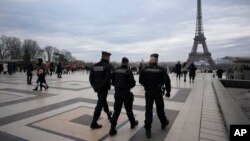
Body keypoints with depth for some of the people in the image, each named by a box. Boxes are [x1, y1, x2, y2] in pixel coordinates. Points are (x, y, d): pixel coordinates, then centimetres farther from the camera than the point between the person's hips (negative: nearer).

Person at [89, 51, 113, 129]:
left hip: (97, 88, 7)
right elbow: (108, 78, -25)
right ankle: (94, 123, 2)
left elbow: (91, 78, 5)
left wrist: (94, 86, 8)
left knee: (103, 100, 26)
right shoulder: (108, 66, -12)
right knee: (100, 104, -2)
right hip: (104, 88, -7)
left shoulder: (95, 66, 6)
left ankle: (108, 114, 48)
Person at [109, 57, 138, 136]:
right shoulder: (128, 71, -13)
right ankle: (133, 123, 37)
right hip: (126, 93, -3)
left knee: (116, 111, 7)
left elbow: (113, 82, 6)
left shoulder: (115, 71, 0)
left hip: (117, 93, 3)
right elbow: (133, 83, -12)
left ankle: (112, 129, 5)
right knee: (129, 109, 16)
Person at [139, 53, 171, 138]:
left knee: (148, 110, 7)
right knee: (160, 109, 17)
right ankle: (164, 123, 40)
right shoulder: (161, 69, -8)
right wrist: (168, 92, -1)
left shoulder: (145, 69, -5)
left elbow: (141, 81, 0)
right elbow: (167, 81, -11)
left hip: (148, 92, 1)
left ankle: (148, 130, 10)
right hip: (158, 92, 0)